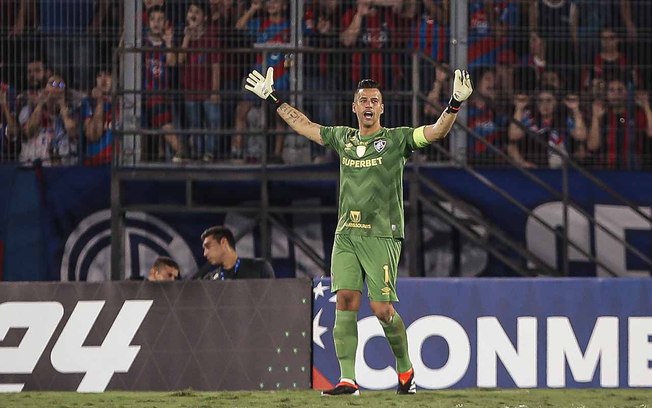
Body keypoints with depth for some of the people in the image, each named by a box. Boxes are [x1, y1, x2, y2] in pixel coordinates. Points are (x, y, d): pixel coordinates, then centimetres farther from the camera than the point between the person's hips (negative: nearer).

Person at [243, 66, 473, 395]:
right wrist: (273, 100, 30)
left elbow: (436, 132, -9)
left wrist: (454, 105, -24)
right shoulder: (342, 138, 15)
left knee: (382, 309, -9)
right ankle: (348, 380, -8)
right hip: (346, 234, 4)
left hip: (381, 235, -4)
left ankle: (405, 370, 14)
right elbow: (304, 125, 28)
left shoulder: (396, 139, 2)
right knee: (345, 301, -7)